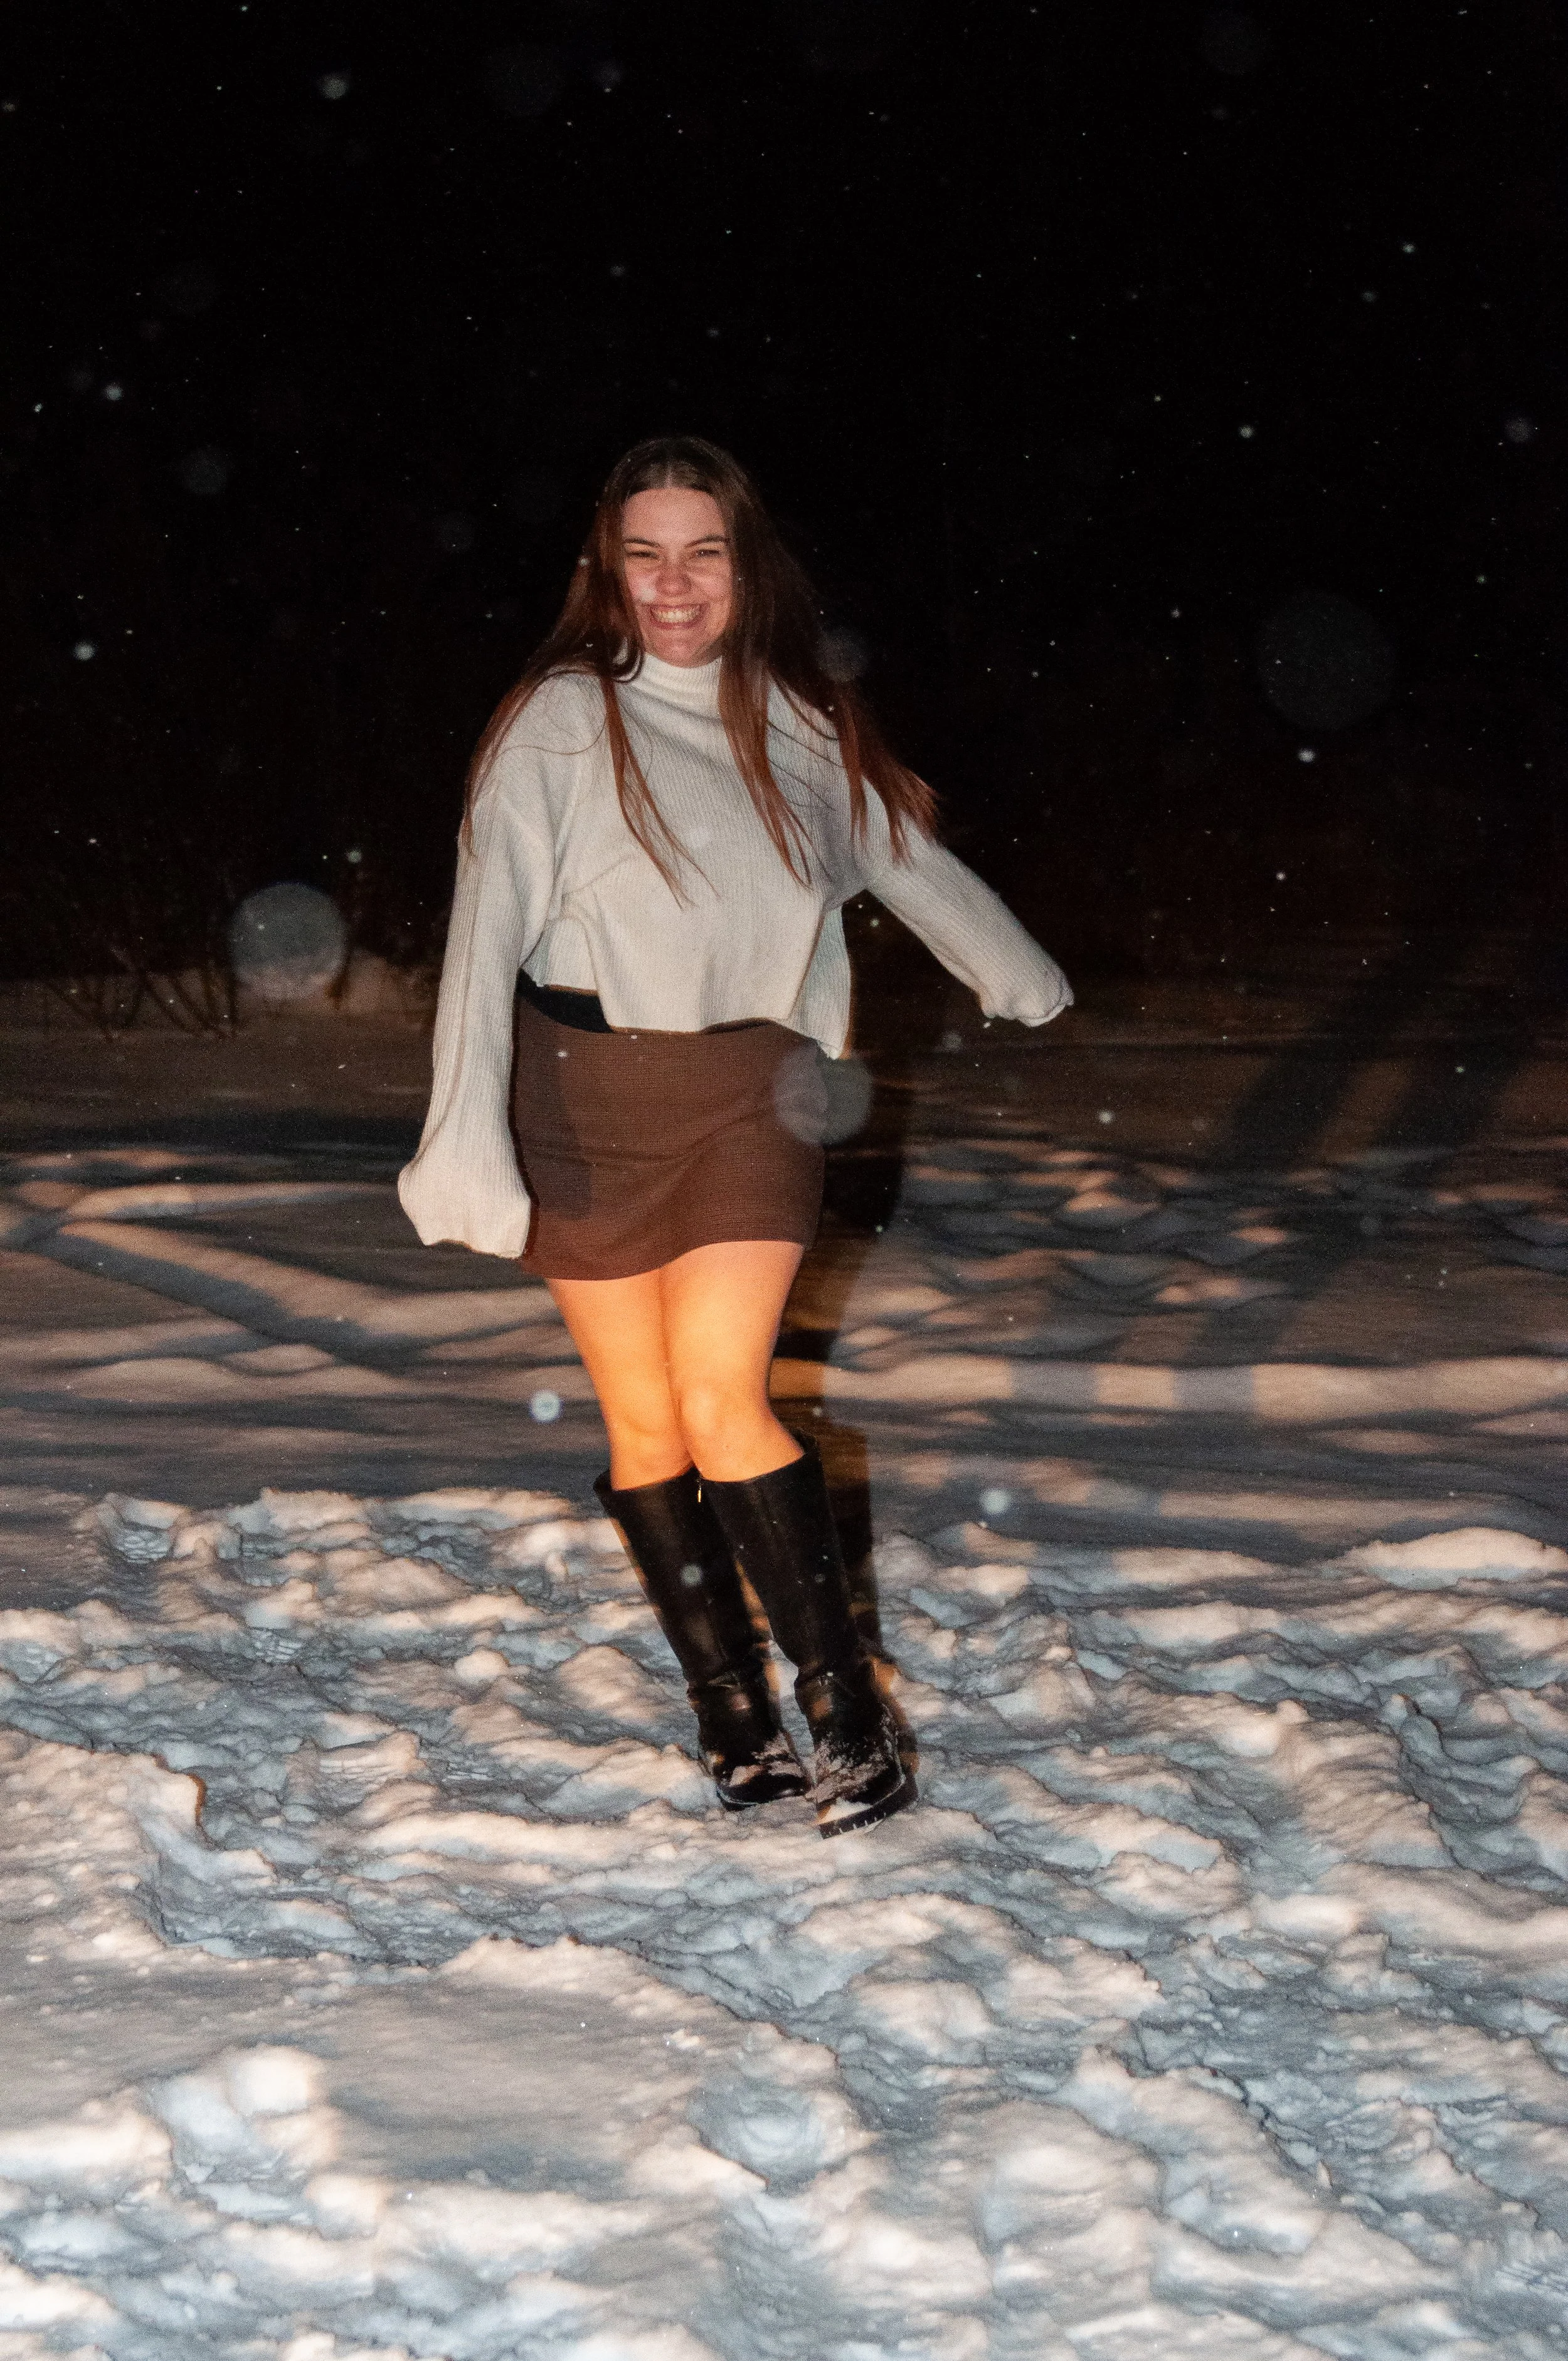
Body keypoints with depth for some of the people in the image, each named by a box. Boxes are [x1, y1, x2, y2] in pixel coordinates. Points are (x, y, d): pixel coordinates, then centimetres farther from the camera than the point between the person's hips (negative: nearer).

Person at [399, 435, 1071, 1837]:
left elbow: (916, 864, 22)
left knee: (721, 1403, -13)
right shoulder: (560, 722, -5)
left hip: (752, 1093, 1)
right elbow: (488, 929, -12)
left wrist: (1027, 982, 37)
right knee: (644, 1426, 2)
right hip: (590, 1100, 0)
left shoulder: (802, 726, 5)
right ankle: (732, 1710, 14)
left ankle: (844, 1704, -1)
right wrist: (468, 1144, -23)